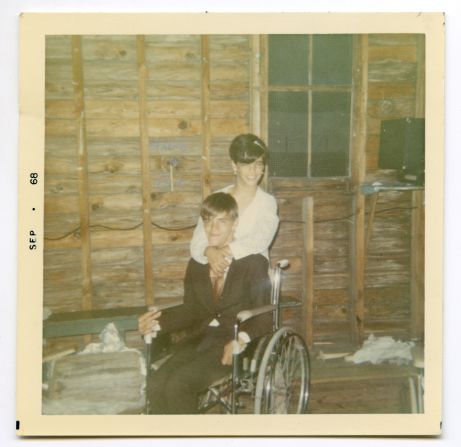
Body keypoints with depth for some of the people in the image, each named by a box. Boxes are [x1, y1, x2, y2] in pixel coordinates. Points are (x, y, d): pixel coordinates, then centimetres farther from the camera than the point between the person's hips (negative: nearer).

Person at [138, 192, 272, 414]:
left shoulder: (253, 263, -2)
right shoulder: (196, 264, 15)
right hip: (202, 339, 5)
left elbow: (264, 315, -8)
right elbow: (191, 309, 14)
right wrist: (158, 322, -4)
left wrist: (241, 339, -27)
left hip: (236, 344, -5)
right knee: (154, 385, -20)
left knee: (178, 385, -26)